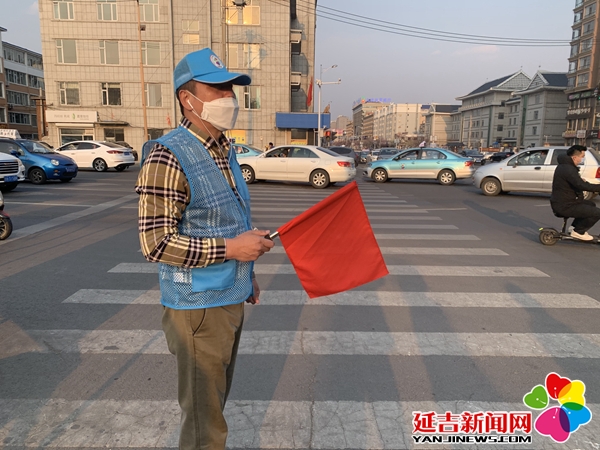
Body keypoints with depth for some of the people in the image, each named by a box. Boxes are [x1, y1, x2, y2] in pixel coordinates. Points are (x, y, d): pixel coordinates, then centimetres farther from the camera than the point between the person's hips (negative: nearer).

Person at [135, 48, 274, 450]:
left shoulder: (224, 150, 9)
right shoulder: (169, 156, -18)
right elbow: (156, 243, -21)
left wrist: (247, 274, 16)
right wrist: (229, 249, -22)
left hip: (231, 299, 8)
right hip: (198, 306, -8)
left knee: (216, 397, 24)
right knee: (203, 411, 8)